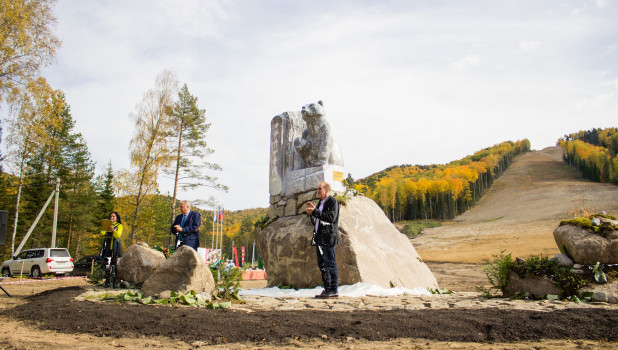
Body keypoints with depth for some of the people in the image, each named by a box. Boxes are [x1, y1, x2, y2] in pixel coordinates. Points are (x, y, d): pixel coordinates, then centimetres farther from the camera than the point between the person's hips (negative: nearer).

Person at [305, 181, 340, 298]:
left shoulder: (332, 201, -4)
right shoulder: (320, 203, 21)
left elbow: (331, 217, -19)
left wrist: (315, 211, -18)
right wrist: (311, 212, 6)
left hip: (328, 238, -9)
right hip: (319, 238, 9)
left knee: (330, 264, -7)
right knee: (322, 265, 10)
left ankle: (334, 290, -3)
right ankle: (327, 289, 16)